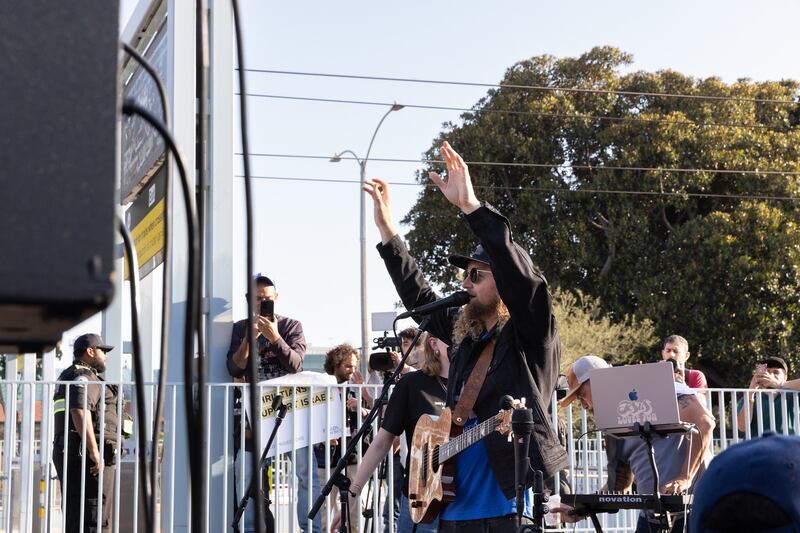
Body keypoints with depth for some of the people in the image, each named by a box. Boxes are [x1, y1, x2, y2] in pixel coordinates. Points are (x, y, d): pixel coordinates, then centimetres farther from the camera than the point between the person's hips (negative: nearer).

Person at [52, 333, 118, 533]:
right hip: (86, 453, -10)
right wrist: (94, 451, -26)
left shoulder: (68, 377, 25)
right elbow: (80, 412, -23)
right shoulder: (84, 378, -8)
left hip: (68, 453, 10)